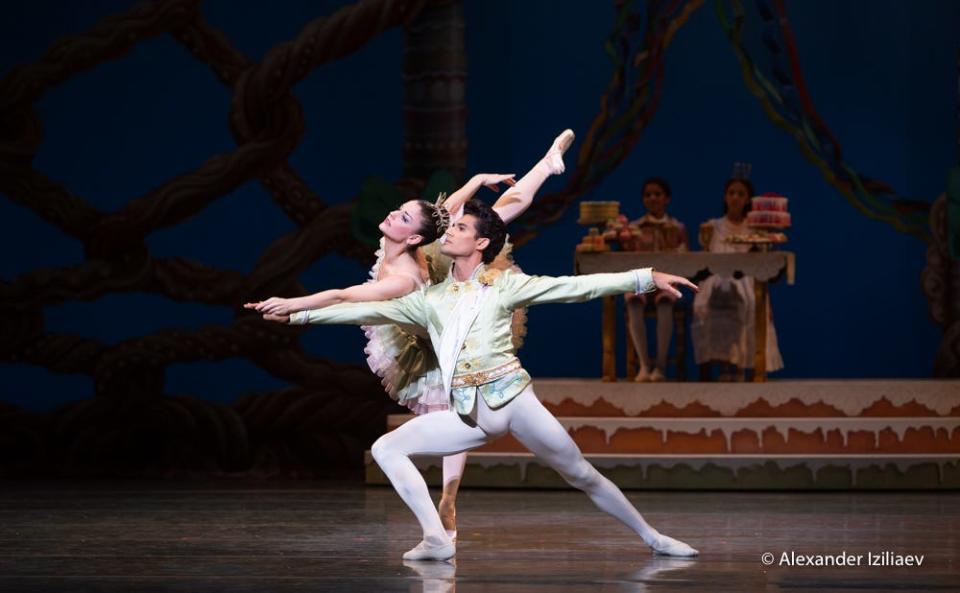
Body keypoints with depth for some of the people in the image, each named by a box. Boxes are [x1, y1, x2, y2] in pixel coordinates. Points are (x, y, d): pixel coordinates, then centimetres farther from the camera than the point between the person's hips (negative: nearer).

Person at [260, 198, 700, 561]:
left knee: (580, 474, -2)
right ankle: (436, 538, -13)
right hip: (468, 414, 4)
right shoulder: (430, 299, 14)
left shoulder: (505, 284, 3)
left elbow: (575, 286, -2)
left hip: (512, 397, -4)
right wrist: (298, 314, 8)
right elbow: (369, 310, 12)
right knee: (386, 449, -8)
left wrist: (647, 278, -8)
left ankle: (652, 538, 12)